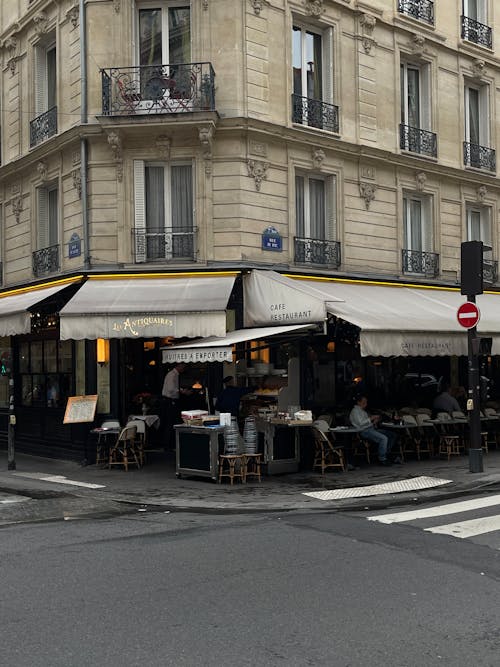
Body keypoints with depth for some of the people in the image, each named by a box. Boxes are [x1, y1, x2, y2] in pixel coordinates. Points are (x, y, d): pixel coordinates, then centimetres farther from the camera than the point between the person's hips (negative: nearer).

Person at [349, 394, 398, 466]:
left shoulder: (363, 411, 25)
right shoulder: (355, 411, -5)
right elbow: (360, 423, -17)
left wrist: (374, 422, 7)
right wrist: (371, 418, -13)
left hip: (371, 429, 10)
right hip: (364, 431, -10)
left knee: (392, 435, 2)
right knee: (383, 438, -29)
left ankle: (386, 455, 0)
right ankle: (382, 459, -22)